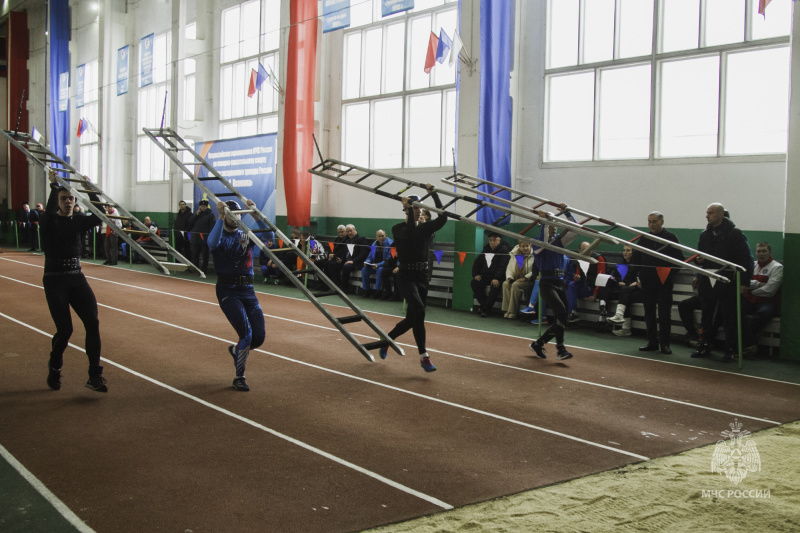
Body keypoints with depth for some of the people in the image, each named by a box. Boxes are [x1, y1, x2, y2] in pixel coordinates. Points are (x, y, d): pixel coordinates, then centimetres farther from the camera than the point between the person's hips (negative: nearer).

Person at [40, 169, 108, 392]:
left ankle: (95, 376, -10)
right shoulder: (49, 222, -2)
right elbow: (50, 209, -25)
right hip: (54, 280, -4)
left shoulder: (78, 222, 11)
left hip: (77, 279, 4)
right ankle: (54, 367, 23)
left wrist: (91, 190, -8)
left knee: (93, 322, -13)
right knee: (65, 329, -8)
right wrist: (54, 186, -26)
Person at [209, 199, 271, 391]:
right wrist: (220, 217, -28)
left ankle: (236, 350, 34)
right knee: (246, 333, -16)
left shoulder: (246, 236, 11)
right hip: (227, 290, -4)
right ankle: (239, 378, 3)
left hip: (248, 290, 4)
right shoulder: (219, 236, 2)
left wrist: (255, 214, -19)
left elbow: (268, 236, -9)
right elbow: (212, 243, -25)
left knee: (259, 337, 0)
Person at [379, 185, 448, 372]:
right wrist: (409, 208, -24)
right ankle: (424, 357, -22)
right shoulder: (398, 229, -4)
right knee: (419, 311, -25)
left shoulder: (425, 228, 7)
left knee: (411, 319, 11)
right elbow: (410, 233, -28)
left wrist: (434, 194, -16)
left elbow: (442, 218, -13)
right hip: (406, 277, -5)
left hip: (423, 277, 5)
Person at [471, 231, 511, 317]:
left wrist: (497, 278, -29)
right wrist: (476, 274, 4)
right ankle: (483, 304, -11)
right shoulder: (486, 249, 16)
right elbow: (477, 262, 21)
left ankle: (486, 309, -28)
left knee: (495, 286, -35)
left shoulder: (504, 250, -5)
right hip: (485, 275, 6)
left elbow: (503, 266, -17)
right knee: (474, 283, -17)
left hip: (498, 277, -6)